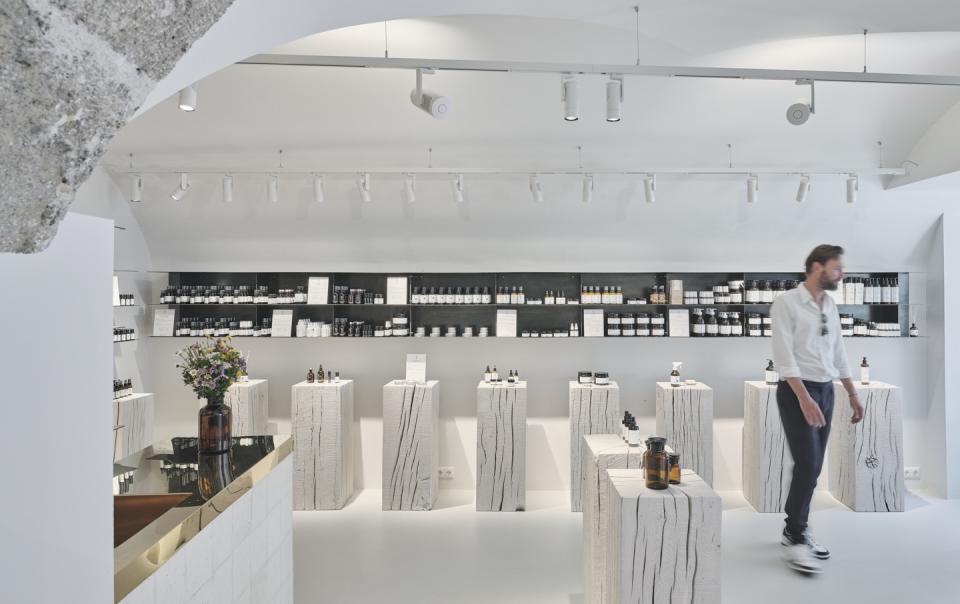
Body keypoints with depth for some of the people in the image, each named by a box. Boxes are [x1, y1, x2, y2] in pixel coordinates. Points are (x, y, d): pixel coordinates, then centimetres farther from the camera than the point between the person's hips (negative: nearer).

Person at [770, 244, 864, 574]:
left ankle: (794, 529, 22)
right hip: (796, 391, -7)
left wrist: (853, 393, 17)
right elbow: (784, 355, -19)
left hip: (826, 390, 7)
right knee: (807, 465, -11)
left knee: (813, 466, 10)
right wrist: (804, 398, -26)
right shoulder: (786, 303, -11)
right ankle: (796, 540, 0)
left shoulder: (831, 305, 12)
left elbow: (839, 352, 19)